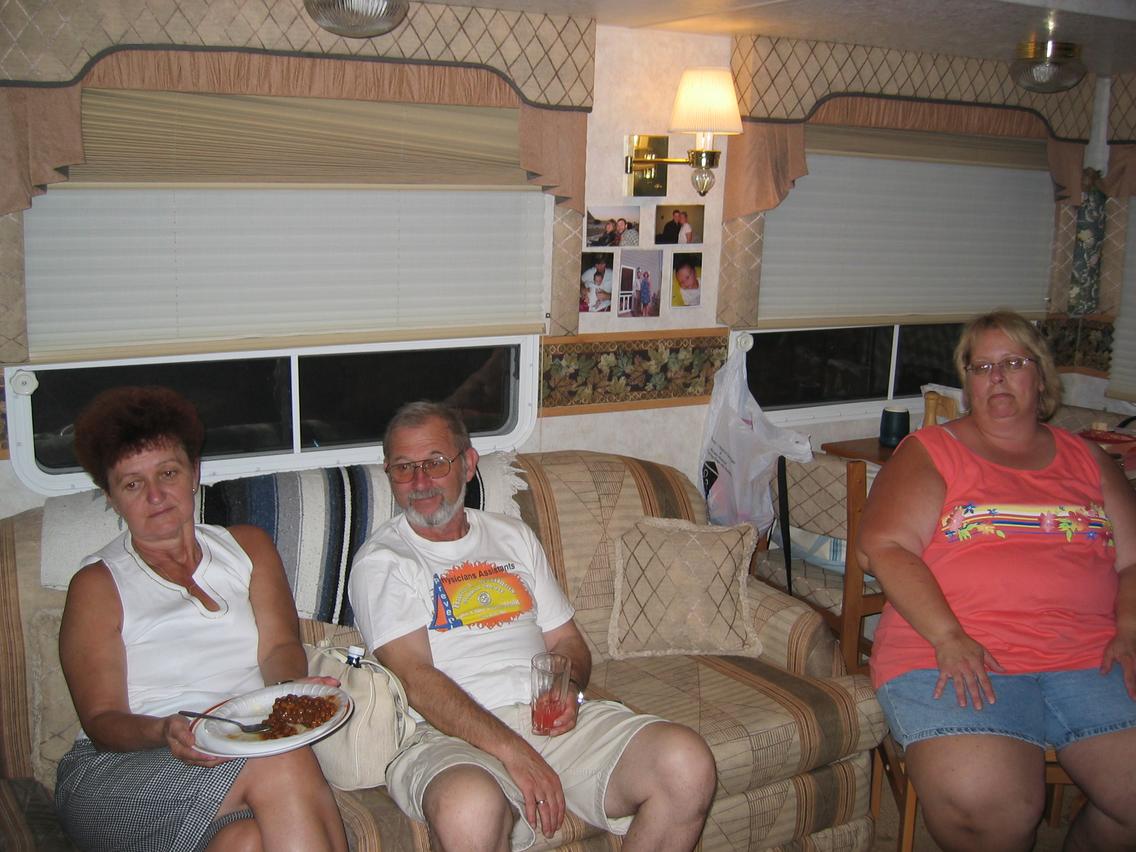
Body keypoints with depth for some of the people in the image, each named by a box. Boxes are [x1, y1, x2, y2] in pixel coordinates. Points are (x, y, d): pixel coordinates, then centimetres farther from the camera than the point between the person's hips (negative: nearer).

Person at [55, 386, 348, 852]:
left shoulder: (249, 546, 18)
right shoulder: (98, 584, 7)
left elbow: (279, 648, 6)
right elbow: (101, 720, -1)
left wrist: (293, 689, -18)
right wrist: (165, 732, -23)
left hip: (248, 755, 3)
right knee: (281, 762, -32)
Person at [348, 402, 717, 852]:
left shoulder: (513, 537, 22)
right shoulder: (381, 561, 5)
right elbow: (417, 680, -9)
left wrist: (564, 688, -3)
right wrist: (514, 753, -21)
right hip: (456, 736, -4)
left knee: (688, 765, -21)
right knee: (470, 809, -41)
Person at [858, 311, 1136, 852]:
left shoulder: (1087, 461, 23)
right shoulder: (930, 452, 11)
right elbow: (883, 547, -2)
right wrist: (948, 637, -14)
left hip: (1090, 659, 4)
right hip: (953, 656, -3)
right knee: (984, 802, -29)